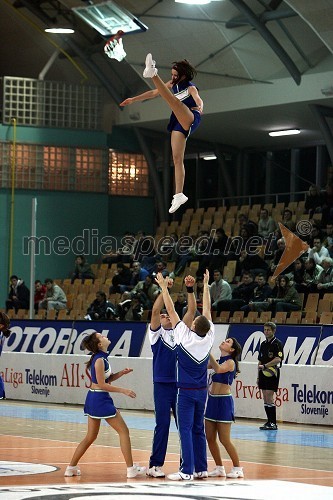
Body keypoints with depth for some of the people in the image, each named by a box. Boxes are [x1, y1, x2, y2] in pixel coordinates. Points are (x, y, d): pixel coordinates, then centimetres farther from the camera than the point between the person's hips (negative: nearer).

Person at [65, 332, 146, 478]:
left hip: (93, 400, 9)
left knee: (90, 436, 15)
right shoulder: (99, 360, -17)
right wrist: (123, 390, -19)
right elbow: (102, 384, -19)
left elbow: (107, 378, 18)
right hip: (100, 399, -9)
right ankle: (131, 469, 0)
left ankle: (71, 467, 16)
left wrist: (121, 373, 3)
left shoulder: (101, 358, 10)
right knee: (124, 431, -2)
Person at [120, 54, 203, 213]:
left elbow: (198, 99, -26)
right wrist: (134, 99, 25)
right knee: (177, 159, -2)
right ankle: (179, 195, -6)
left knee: (174, 100, -35)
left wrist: (200, 107, -50)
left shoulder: (190, 88, -6)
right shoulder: (173, 85, 17)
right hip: (178, 124, 8)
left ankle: (153, 74, -51)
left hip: (190, 119, -8)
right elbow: (154, 93, 25)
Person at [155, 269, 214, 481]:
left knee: (185, 430, -7)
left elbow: (171, 311, -7)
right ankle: (201, 469, 13)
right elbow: (207, 310, 8)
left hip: (186, 391, -5)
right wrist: (206, 285, 18)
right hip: (202, 391, 5)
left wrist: (164, 287, 1)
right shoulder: (209, 337, -3)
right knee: (198, 430, 11)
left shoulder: (185, 336, -14)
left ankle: (187, 471, -12)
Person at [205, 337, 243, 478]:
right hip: (212, 400, 8)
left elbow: (218, 369, -28)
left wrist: (208, 352, -27)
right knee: (210, 437, 7)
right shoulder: (217, 361, 13)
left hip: (224, 402, -8)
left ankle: (237, 468, 8)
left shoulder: (230, 362, -9)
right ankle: (219, 468, 18)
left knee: (224, 439, -5)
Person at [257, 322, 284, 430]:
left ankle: (273, 423, -11)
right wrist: (258, 376, 17)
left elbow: (278, 359, -18)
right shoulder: (263, 344, 16)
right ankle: (269, 421, 11)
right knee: (265, 399, 7)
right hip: (263, 373, 8)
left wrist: (265, 366, -23)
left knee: (269, 398, -13)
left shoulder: (277, 344, -7)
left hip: (272, 374, -8)